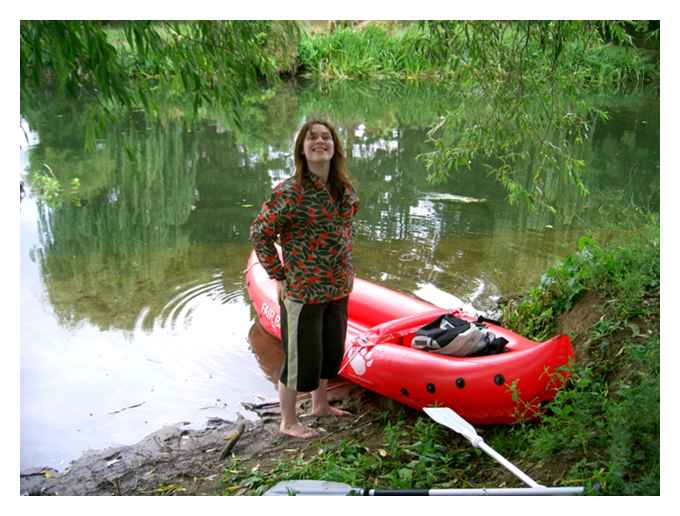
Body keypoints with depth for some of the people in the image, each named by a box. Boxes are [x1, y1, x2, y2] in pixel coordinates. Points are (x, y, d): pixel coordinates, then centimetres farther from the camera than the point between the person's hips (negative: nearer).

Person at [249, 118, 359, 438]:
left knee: (331, 350, 22)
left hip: (338, 289, 7)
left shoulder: (345, 189, 2)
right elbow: (259, 233, -14)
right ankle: (288, 422, 25)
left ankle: (320, 404, 45)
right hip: (302, 291, -7)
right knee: (300, 356, 5)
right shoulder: (290, 192, -19)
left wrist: (344, 268, 14)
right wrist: (279, 277, -12)